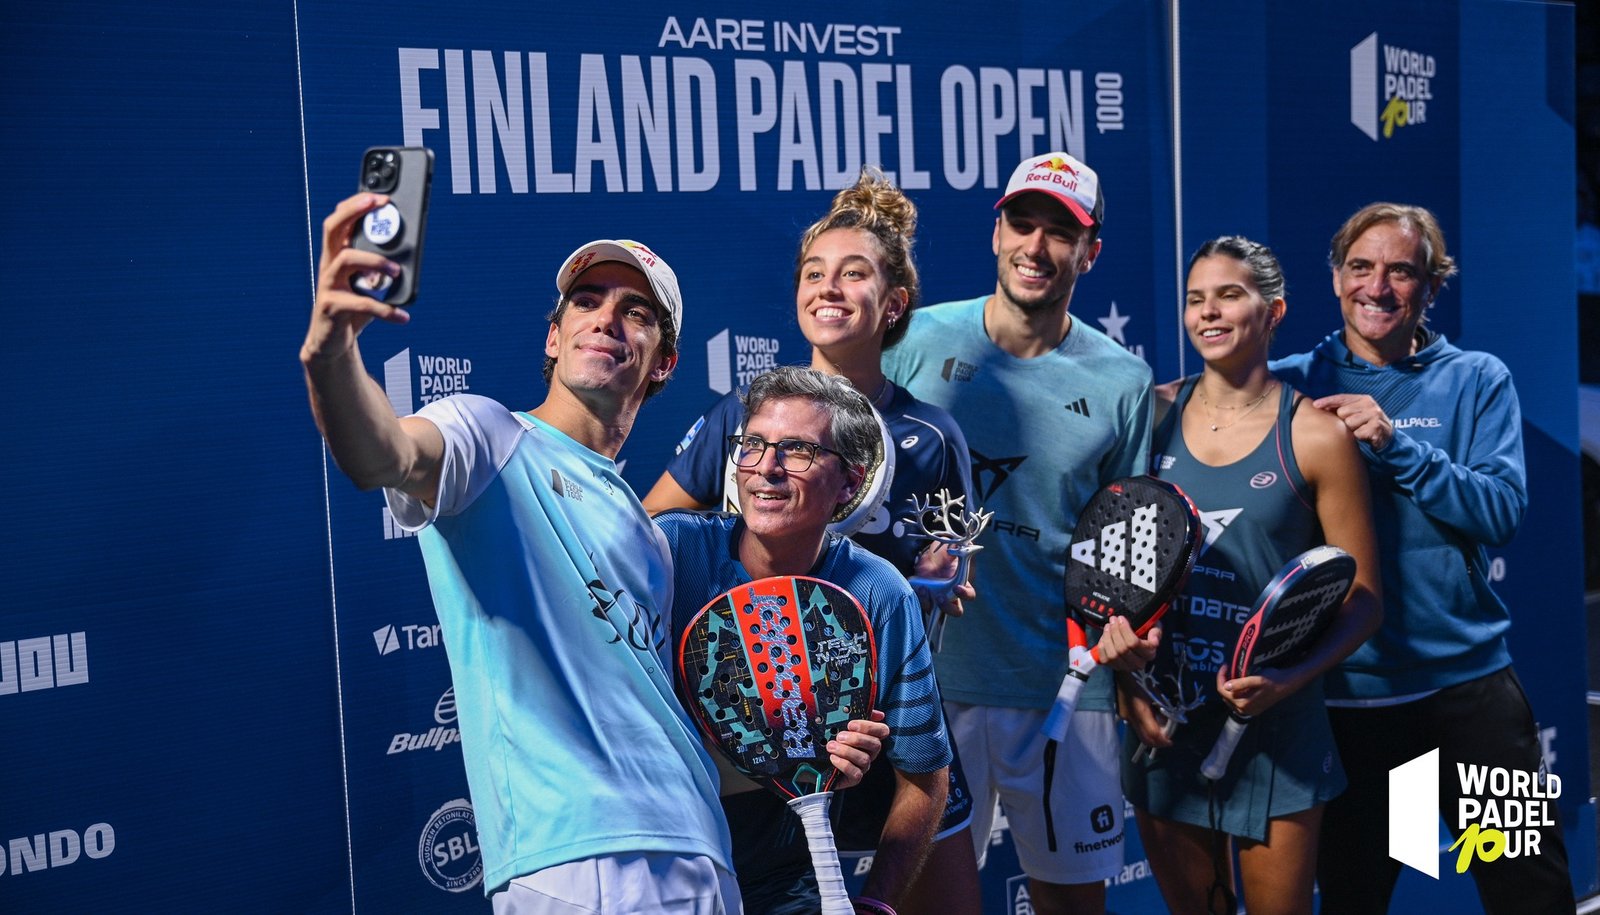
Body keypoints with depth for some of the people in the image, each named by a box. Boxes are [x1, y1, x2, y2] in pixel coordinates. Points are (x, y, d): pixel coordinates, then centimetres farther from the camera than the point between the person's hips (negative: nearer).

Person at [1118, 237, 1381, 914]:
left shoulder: (1315, 436, -6)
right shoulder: (1153, 414, 3)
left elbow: (1361, 601, -4)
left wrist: (1291, 679, -19)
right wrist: (1127, 682, -2)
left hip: (1272, 724, -3)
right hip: (1162, 721, 3)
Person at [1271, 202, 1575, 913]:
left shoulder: (1476, 380, 2)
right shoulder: (1293, 384, 2)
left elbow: (1501, 512, -11)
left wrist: (1394, 445, -21)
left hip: (1467, 676, 0)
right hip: (1344, 687, 0)